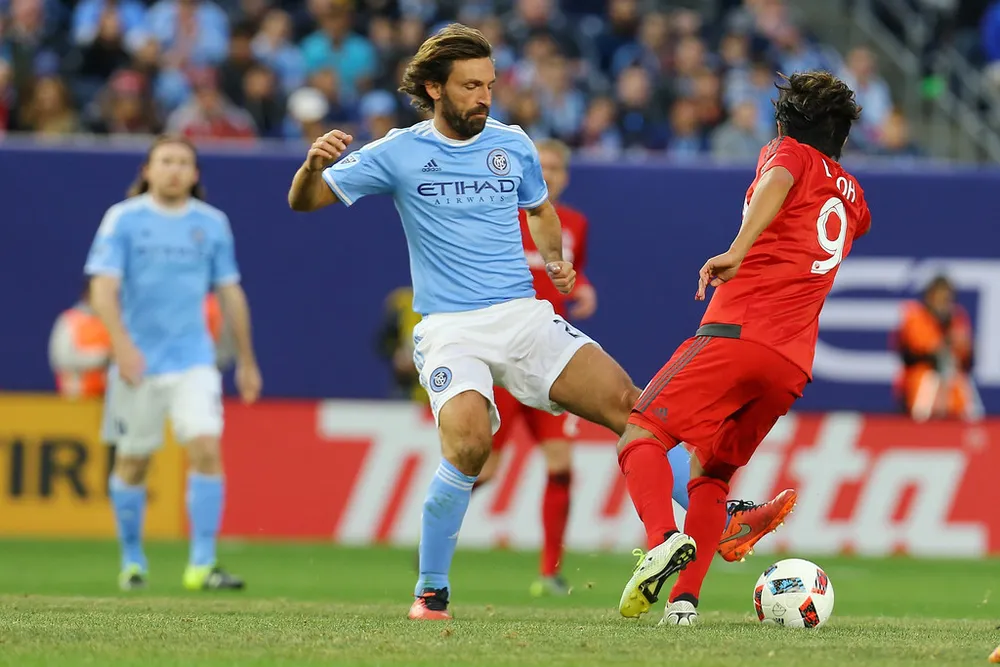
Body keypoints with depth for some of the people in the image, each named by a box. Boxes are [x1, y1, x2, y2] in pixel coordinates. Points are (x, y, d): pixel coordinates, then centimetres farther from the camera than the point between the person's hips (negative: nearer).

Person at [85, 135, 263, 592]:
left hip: (194, 361, 1)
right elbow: (103, 288, -9)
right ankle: (132, 561, 25)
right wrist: (122, 345, -23)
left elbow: (230, 293, 14)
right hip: (138, 363, -1)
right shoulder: (123, 219, -2)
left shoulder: (212, 223, 6)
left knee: (206, 448, -15)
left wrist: (246, 361, 15)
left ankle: (202, 564, -14)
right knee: (133, 460, 7)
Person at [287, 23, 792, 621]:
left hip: (525, 317, 4)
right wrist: (316, 163, -23)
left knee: (629, 404, -10)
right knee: (469, 446, -28)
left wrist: (555, 257, 13)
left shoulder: (513, 144, 9)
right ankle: (430, 593, -13)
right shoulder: (401, 153, -1)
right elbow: (303, 201, -2)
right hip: (451, 329, -4)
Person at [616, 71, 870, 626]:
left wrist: (737, 251, -33)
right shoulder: (852, 196, 27)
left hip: (736, 335, -6)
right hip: (794, 362, 6)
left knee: (641, 436, -9)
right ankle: (685, 600, 0)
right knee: (711, 473, 16)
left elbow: (777, 183, -18)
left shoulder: (789, 152, 8)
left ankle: (663, 539, -36)